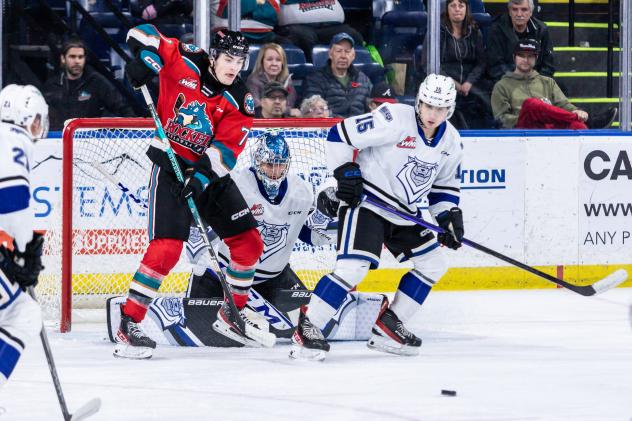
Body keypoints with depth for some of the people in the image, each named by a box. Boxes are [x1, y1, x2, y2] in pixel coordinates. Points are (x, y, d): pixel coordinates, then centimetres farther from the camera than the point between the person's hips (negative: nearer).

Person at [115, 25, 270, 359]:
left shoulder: (239, 102, -4)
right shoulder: (182, 62, -12)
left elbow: (228, 148, -11)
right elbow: (144, 34, -4)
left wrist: (202, 177, -26)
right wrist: (145, 57, -25)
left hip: (210, 171, 5)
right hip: (170, 167, -5)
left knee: (249, 242, 6)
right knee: (167, 246, -20)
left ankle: (231, 316, 25)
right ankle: (128, 325, -16)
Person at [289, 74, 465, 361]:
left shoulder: (451, 141, 5)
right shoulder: (394, 119, -19)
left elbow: (444, 185, 17)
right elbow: (340, 134, -17)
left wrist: (449, 215, 2)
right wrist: (344, 171, -20)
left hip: (402, 214, 8)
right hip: (364, 201, -8)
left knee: (433, 265, 9)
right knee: (354, 266, -22)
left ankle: (387, 327, 16)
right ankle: (306, 330, -18)